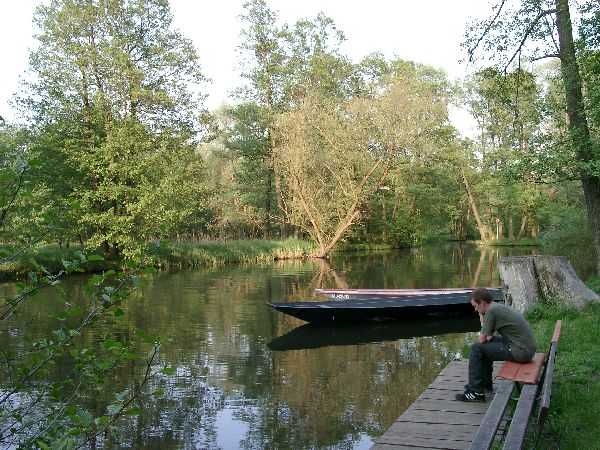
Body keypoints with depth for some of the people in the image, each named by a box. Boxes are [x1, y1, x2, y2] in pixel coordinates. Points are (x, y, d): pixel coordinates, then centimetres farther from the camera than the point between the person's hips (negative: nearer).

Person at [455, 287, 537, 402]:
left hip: (521, 352, -10)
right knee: (486, 345, 24)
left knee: (476, 349, -3)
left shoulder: (492, 311, -16)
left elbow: (482, 339, -10)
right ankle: (485, 383, 35)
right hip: (529, 346, 10)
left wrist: (481, 316, 0)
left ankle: (476, 392, 2)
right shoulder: (500, 306, 13)